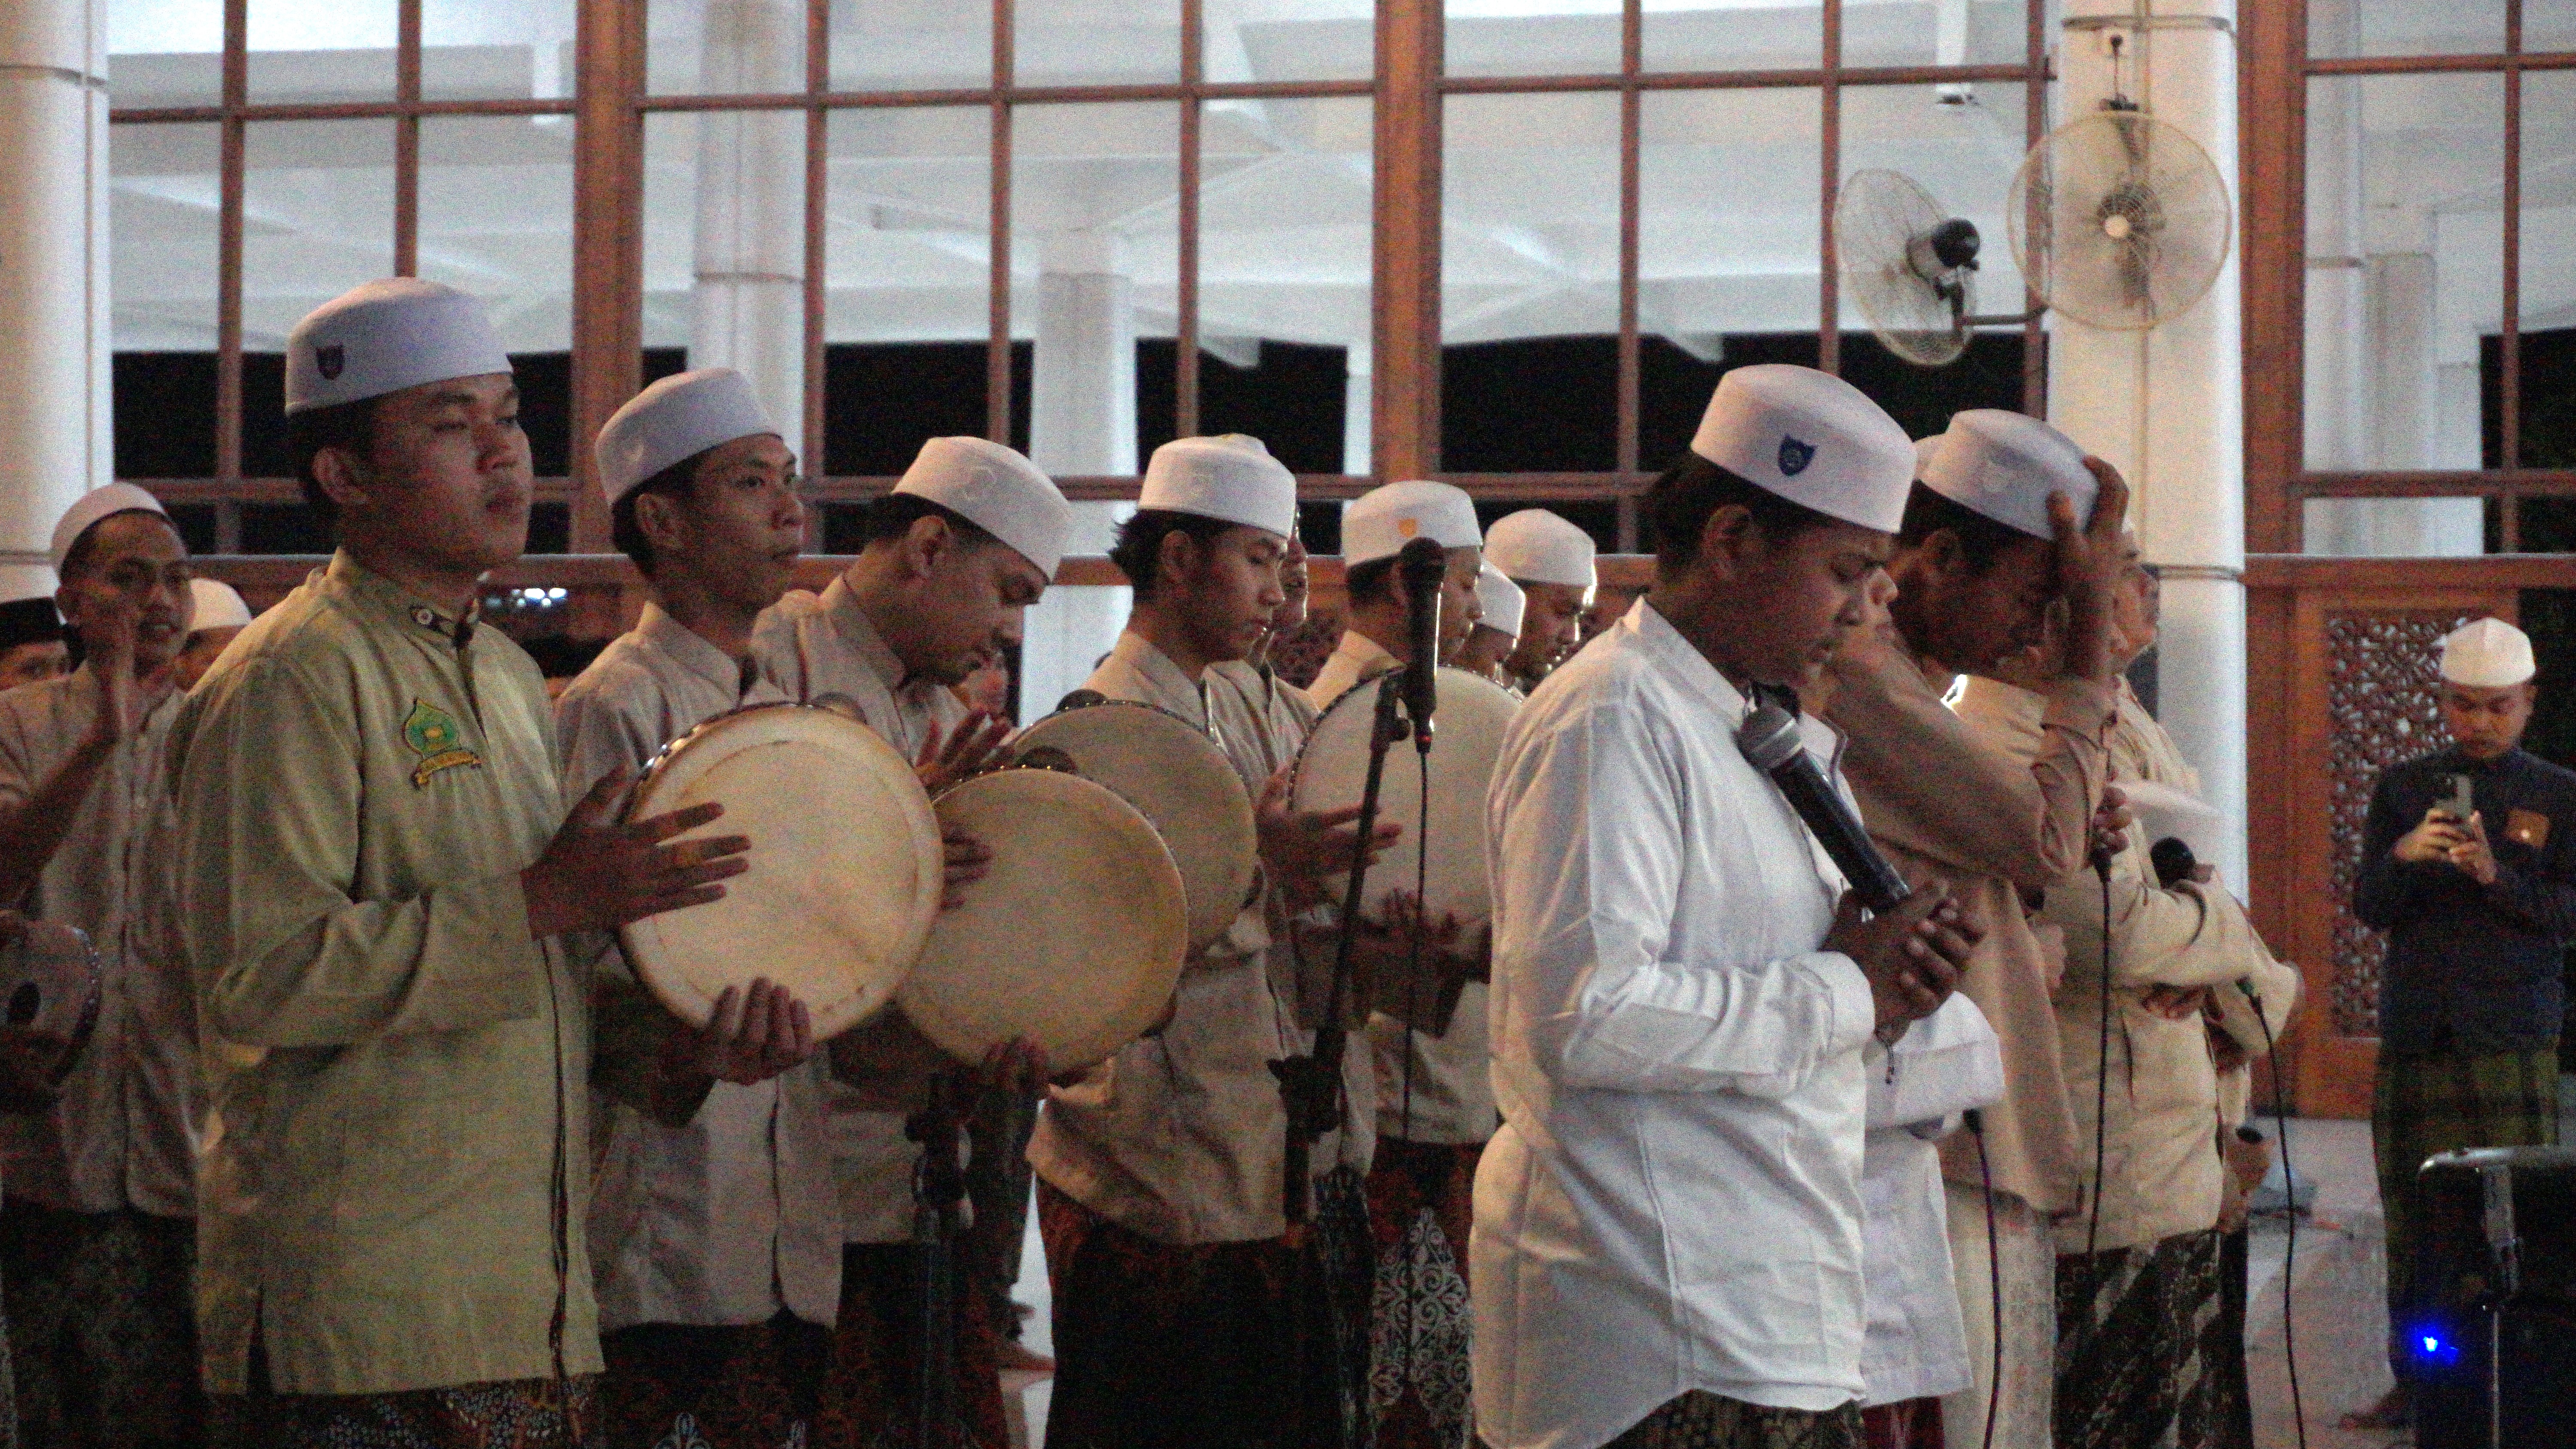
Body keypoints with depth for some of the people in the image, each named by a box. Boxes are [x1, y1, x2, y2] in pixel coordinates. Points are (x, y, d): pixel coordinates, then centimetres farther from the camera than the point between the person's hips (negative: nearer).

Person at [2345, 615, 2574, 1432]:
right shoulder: (2402, 788, 13)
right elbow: (2370, 908, 8)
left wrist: (2496, 875, -14)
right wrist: (2402, 857, -13)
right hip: (2415, 1030, 2)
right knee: (2412, 1219, 2)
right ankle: (2415, 1381, 11)